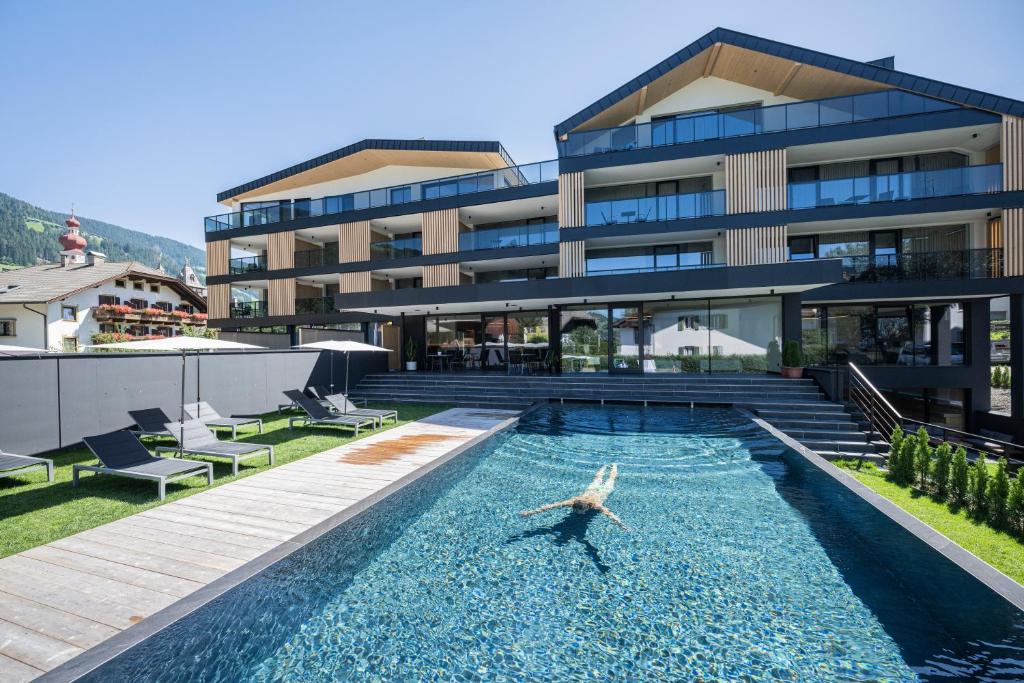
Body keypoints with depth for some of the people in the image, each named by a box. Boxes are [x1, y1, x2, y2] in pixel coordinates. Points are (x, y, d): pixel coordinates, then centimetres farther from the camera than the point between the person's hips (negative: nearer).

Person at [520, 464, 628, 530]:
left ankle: (614, 466, 58)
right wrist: (532, 512, -59)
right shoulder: (573, 501, -40)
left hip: (603, 490, -2)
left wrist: (619, 523, -84)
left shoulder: (594, 504, -47)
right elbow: (551, 505, -49)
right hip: (591, 489, 2)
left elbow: (607, 512, -65)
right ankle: (604, 467, 64)